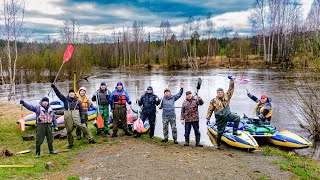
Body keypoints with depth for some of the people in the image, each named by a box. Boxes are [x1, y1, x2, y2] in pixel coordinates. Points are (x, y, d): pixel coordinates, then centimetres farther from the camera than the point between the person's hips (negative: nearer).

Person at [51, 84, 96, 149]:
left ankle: (90, 139, -5)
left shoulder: (77, 101, 13)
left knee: (82, 126, -11)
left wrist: (82, 117, 1)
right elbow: (59, 94, 8)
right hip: (67, 115, 1)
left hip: (76, 115, -1)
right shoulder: (66, 99, 14)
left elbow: (81, 110, 10)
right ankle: (70, 144, 20)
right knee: (69, 130, 6)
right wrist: (54, 87, -2)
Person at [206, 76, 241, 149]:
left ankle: (235, 132, -7)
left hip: (228, 115, 3)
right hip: (220, 118, -3)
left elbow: (231, 88, 0)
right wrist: (208, 119, 0)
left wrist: (231, 80, -11)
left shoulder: (227, 97, 4)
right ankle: (218, 144, 22)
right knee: (220, 131, 1)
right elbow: (210, 110, 3)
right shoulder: (213, 101, -2)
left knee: (237, 117, -21)